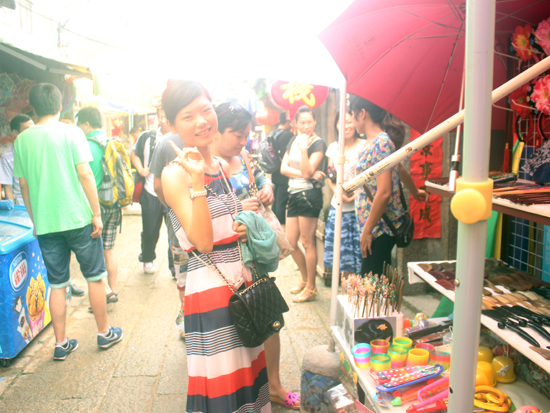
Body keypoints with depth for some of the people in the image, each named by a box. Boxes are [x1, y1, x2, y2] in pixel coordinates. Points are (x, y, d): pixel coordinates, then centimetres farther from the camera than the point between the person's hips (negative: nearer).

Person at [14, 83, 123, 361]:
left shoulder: (22, 139, 5)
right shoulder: (71, 132, -6)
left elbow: (23, 184, 8)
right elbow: (85, 174, -12)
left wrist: (35, 221, 17)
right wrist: (97, 214, -7)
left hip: (45, 224, 3)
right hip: (78, 218, -3)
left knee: (57, 284, 12)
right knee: (94, 276, 11)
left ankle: (61, 343, 20)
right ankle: (104, 333, 23)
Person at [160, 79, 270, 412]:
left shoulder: (223, 167, 9)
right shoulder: (176, 174, -14)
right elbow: (203, 241, -23)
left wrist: (246, 228, 1)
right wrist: (197, 181, -28)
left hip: (244, 283, 7)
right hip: (209, 288, -7)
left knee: (247, 372, 20)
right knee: (221, 384, 5)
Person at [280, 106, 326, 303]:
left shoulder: (318, 143, -6)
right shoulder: (293, 141, 14)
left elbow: (307, 172, -16)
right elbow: (283, 168, 3)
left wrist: (304, 147, -19)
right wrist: (306, 174, -10)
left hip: (309, 194, -7)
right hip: (294, 194, 7)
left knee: (307, 242, -1)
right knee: (290, 242, 10)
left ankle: (311, 287, 12)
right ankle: (305, 279, 30)